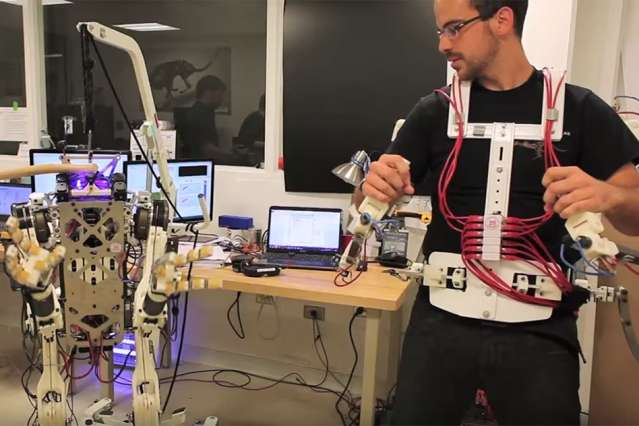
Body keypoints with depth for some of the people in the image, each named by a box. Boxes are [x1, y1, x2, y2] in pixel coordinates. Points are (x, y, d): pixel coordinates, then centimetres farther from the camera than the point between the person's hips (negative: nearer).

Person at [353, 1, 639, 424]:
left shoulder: (580, 110, 0)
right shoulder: (435, 111, 3)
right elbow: (365, 206, 3)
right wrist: (374, 188, -21)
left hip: (541, 330, 0)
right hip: (442, 321, 1)